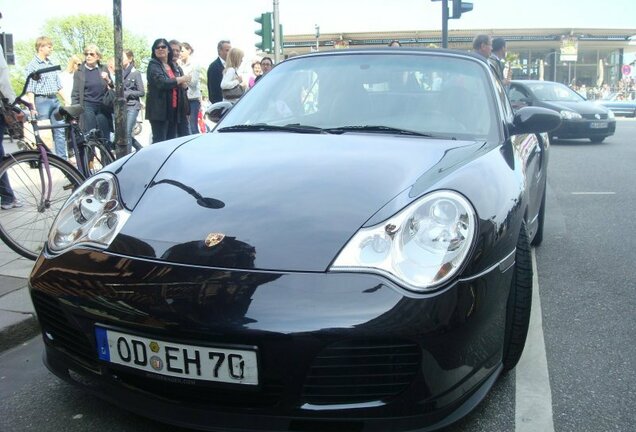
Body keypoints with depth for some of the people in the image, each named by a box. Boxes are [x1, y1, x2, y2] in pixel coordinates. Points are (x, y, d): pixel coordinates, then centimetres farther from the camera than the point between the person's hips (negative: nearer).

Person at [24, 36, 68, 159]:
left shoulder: (51, 64, 13)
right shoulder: (33, 65, -6)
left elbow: (58, 85, 19)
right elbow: (30, 89, -11)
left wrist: (65, 100, 16)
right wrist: (32, 107, -17)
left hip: (54, 100, 6)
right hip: (41, 101, -6)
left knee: (60, 130, 4)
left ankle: (62, 158, 9)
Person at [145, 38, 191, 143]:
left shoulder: (173, 65, 18)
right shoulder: (153, 65, -3)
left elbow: (180, 85, 25)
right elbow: (162, 82, -19)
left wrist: (184, 85, 0)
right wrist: (181, 79, -9)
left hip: (173, 109, 7)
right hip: (159, 110, -7)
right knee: (160, 141, -9)